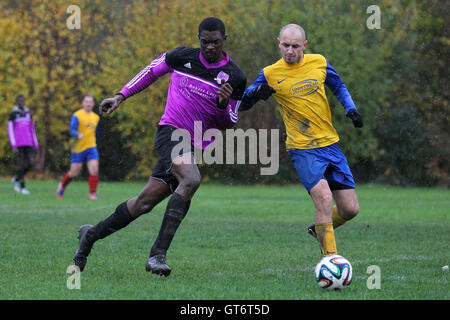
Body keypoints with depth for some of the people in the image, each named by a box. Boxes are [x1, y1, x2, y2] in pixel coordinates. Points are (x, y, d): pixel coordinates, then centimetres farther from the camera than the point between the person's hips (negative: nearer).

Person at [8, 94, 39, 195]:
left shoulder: (28, 114, 14)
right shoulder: (12, 114, -2)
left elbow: (32, 130, 17)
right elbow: (10, 131, -6)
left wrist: (35, 144, 13)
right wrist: (13, 146, -14)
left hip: (28, 144, 5)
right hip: (18, 144, -5)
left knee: (30, 163, -5)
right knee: (20, 164, -6)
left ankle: (16, 179, 16)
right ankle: (22, 187, 0)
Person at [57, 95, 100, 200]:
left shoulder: (96, 117, 12)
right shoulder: (77, 116, -7)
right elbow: (72, 131, -18)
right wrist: (78, 135, -37)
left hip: (91, 148, 4)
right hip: (78, 148, -4)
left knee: (94, 170, -13)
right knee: (74, 172, 3)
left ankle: (92, 193, -3)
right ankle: (62, 186, 31)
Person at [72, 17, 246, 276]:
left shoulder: (236, 77, 1)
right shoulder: (183, 56, 0)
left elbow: (228, 124, 7)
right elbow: (152, 71, 18)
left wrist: (224, 105, -15)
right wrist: (121, 96, 16)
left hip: (192, 147, 3)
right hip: (170, 131, -3)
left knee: (146, 202, 0)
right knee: (191, 179, -32)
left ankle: (91, 235, 21)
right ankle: (158, 253, -31)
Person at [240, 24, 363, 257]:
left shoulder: (318, 63, 5)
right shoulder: (270, 74, -3)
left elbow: (339, 87, 22)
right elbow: (242, 104, 2)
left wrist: (351, 109, 5)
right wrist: (255, 93, -19)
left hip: (330, 142, 4)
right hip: (302, 148, -4)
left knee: (350, 209, 3)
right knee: (324, 197, -25)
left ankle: (319, 229, 33)